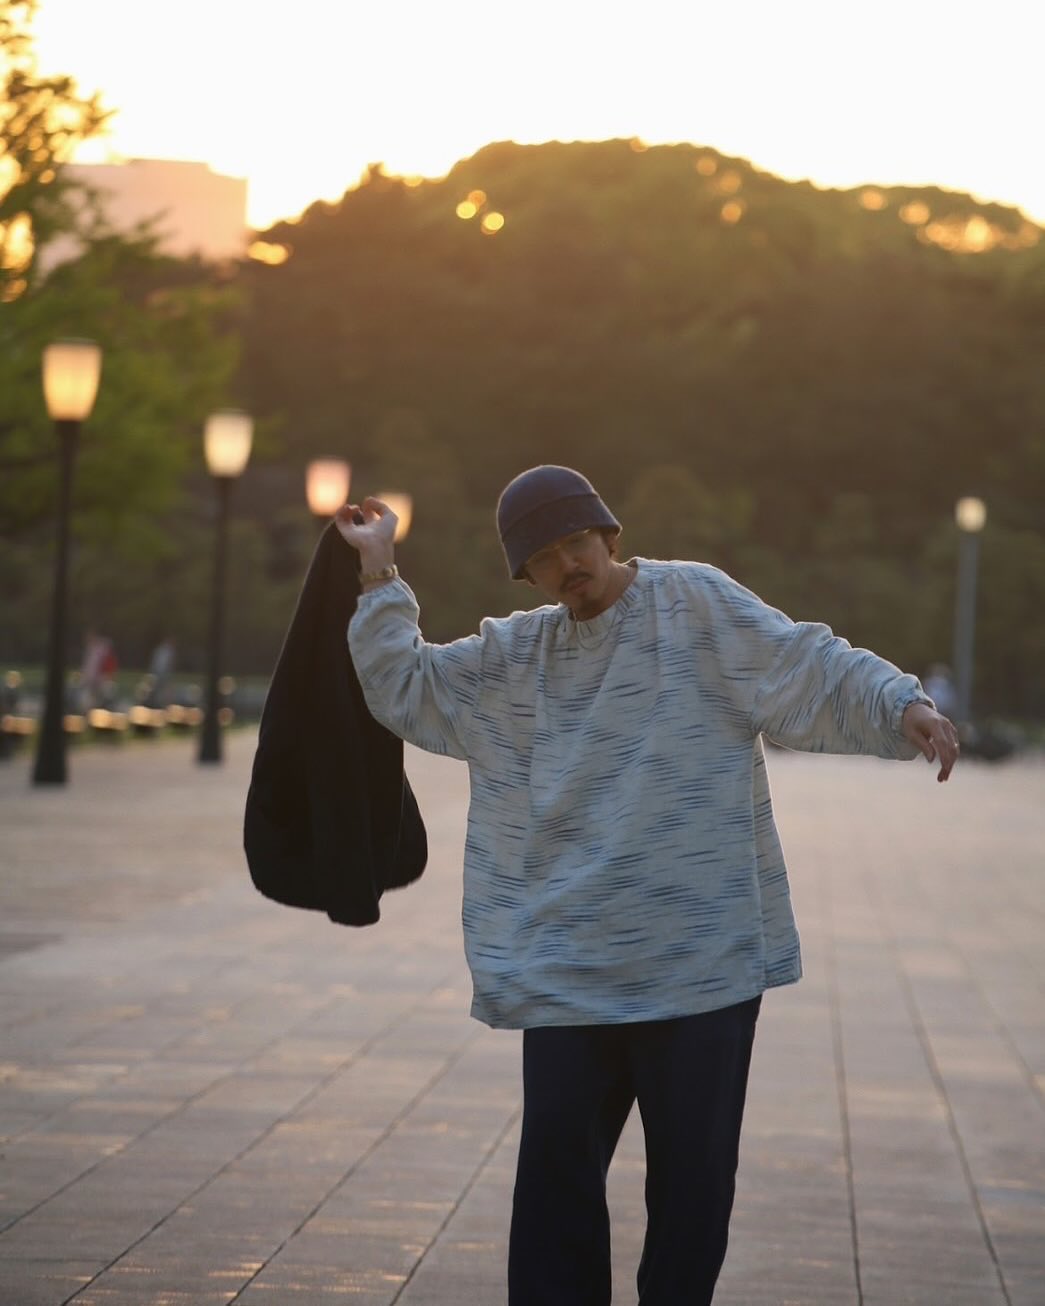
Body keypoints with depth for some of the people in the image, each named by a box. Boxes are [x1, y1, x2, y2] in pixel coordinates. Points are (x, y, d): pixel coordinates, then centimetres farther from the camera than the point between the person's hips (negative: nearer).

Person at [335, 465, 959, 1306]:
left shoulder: (695, 603, -2)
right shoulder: (517, 654, 13)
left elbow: (814, 672, -9)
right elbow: (404, 690, 15)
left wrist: (903, 706, -26)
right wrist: (379, 575, 7)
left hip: (701, 952, -4)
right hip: (569, 964, 4)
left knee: (691, 1167, 4)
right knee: (557, 1159, 4)